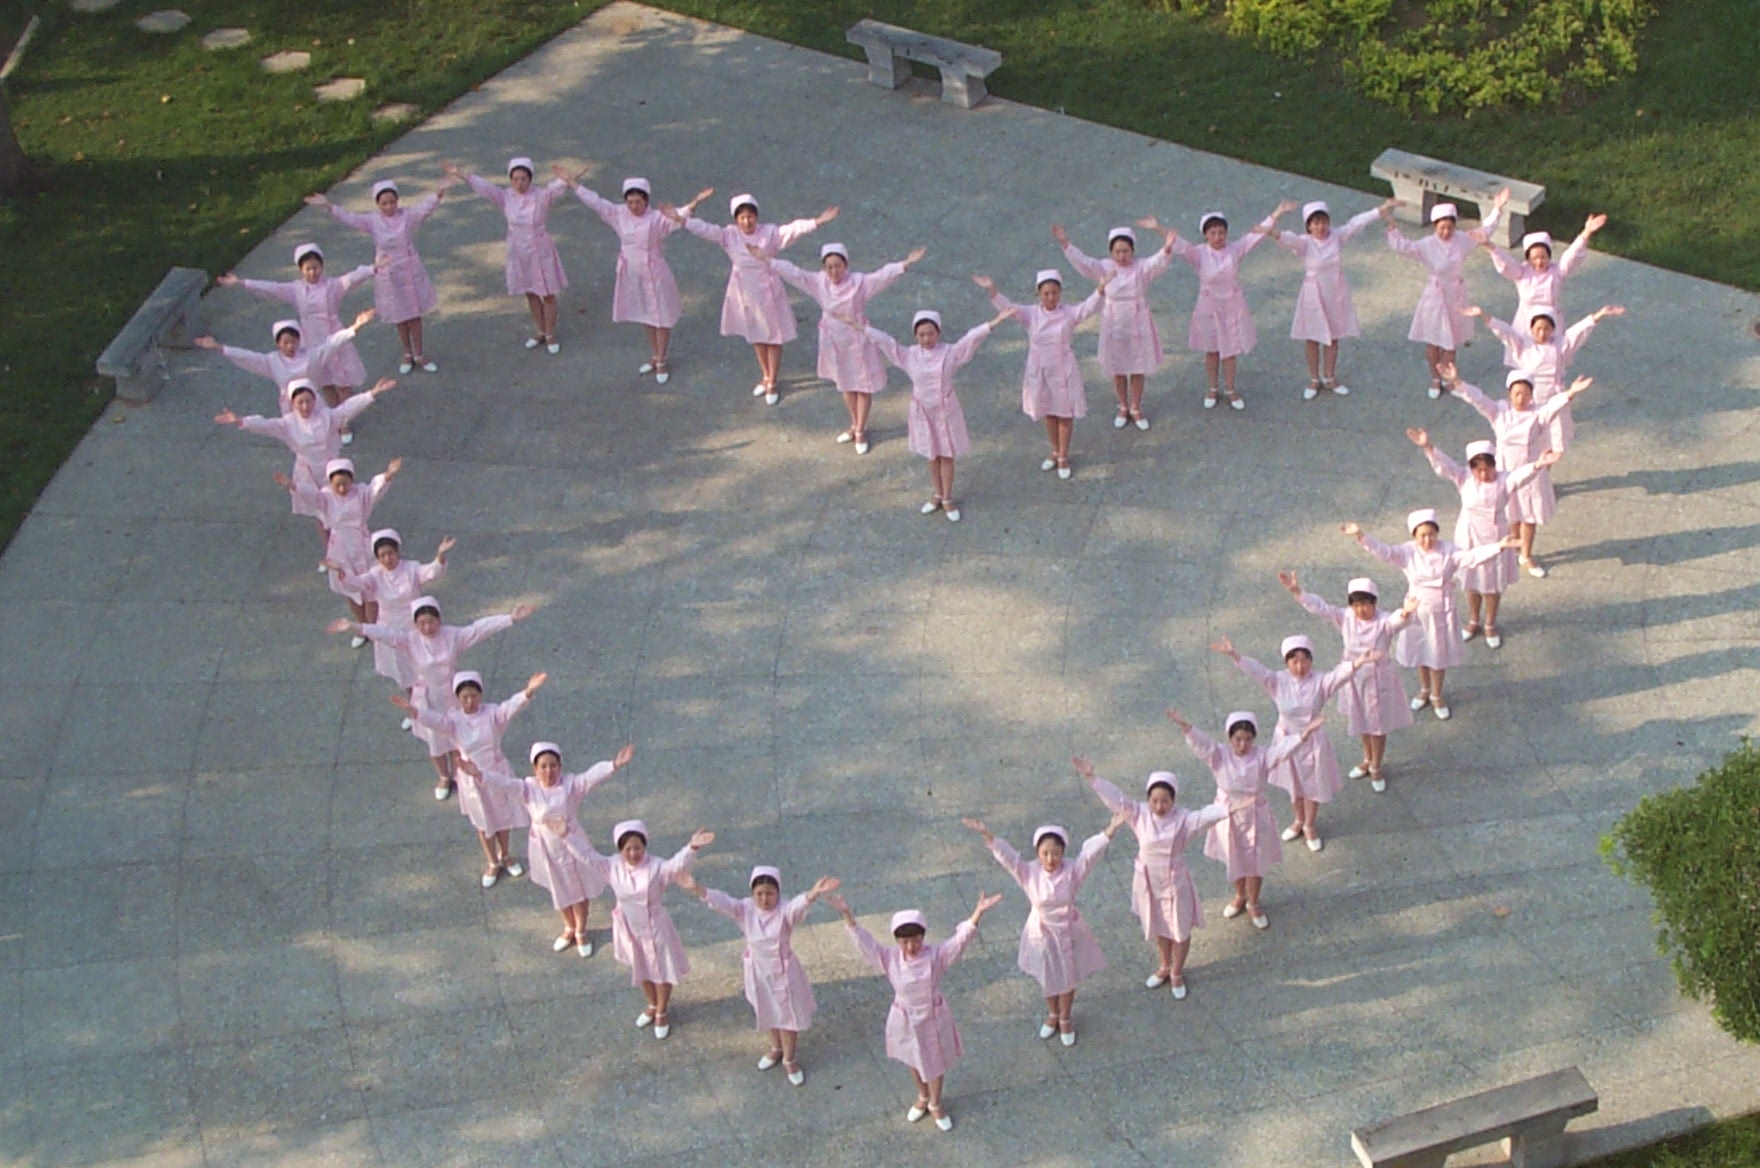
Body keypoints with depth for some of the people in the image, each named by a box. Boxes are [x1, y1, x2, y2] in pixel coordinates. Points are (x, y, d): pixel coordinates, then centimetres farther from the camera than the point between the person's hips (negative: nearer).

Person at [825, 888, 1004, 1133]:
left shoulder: (937, 955, -22)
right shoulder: (889, 957, -18)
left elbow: (961, 938, -33)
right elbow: (863, 942, -24)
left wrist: (978, 913, -49)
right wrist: (847, 914, -37)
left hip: (933, 1018, -1)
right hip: (906, 1019, 1)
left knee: (936, 1062, 17)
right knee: (914, 1061, 24)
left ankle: (935, 1104, 43)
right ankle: (922, 1097, 51)